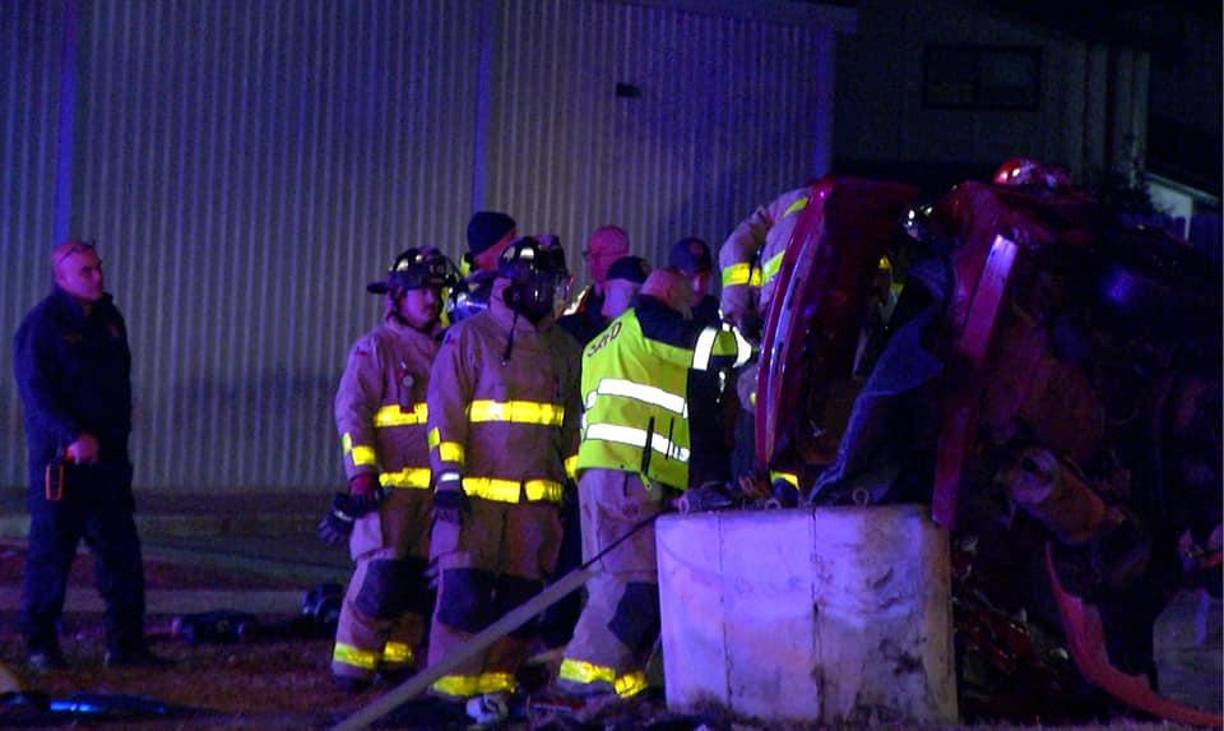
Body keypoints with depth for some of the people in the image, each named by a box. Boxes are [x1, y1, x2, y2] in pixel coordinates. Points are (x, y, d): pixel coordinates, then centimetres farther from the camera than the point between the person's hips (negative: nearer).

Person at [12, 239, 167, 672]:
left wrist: (118, 434, 15)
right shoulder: (40, 326, -9)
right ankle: (39, 644, 8)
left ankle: (125, 644, 9)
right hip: (59, 459, -7)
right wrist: (74, 437, -25)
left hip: (107, 457, 7)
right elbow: (35, 392, -16)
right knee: (51, 550, -2)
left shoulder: (108, 319, 14)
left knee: (121, 549, 5)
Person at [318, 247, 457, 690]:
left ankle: (398, 658, 13)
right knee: (381, 570, -13)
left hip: (434, 486, 6)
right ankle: (352, 661, -8)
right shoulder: (375, 348, -1)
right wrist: (361, 474, -17)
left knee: (421, 579, 5)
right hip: (389, 484, -6)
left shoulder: (444, 349, 17)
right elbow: (352, 413, -8)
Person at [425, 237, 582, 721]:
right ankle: (451, 689, -5)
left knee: (520, 596, 3)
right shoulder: (469, 338, 0)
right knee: (464, 591, -10)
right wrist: (448, 477, -11)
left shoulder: (563, 350, 16)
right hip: (476, 496, -5)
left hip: (538, 499, 5)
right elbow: (445, 411, -4)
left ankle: (495, 685, 10)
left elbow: (574, 426, 21)